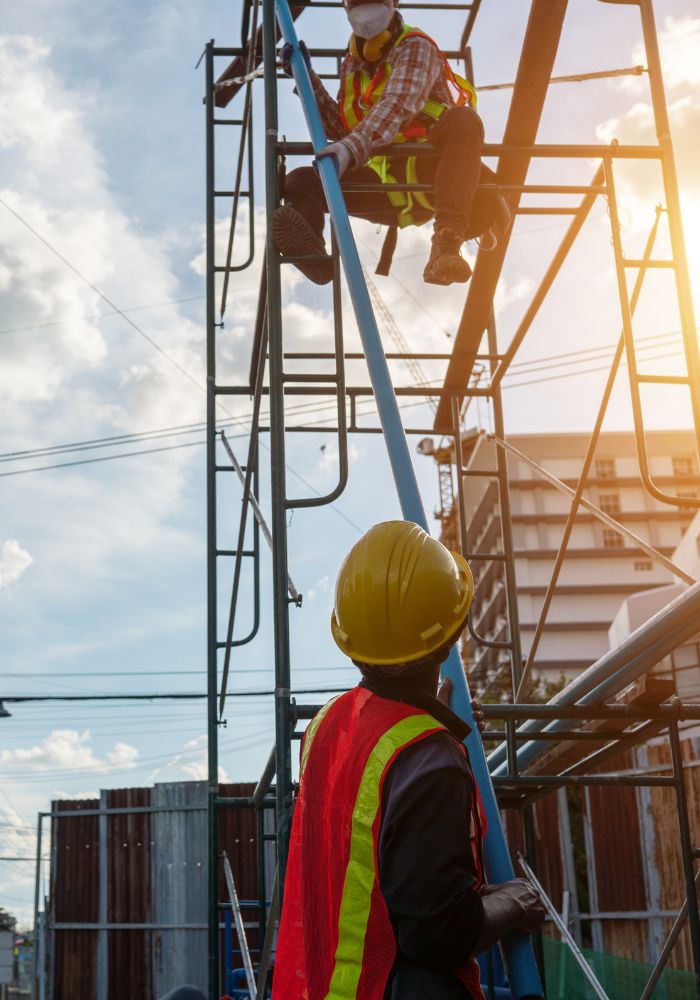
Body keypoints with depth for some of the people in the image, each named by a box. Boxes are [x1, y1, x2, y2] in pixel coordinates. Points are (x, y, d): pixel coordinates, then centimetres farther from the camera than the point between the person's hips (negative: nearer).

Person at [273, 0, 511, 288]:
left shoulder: (415, 47, -2)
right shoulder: (352, 65, 19)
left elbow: (398, 105, -22)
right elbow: (341, 129, 21)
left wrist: (353, 147, -38)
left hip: (428, 174, -5)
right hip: (385, 183, 6)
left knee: (462, 120, -35)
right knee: (300, 181, -12)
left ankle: (446, 243, -52)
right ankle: (310, 251, -49)